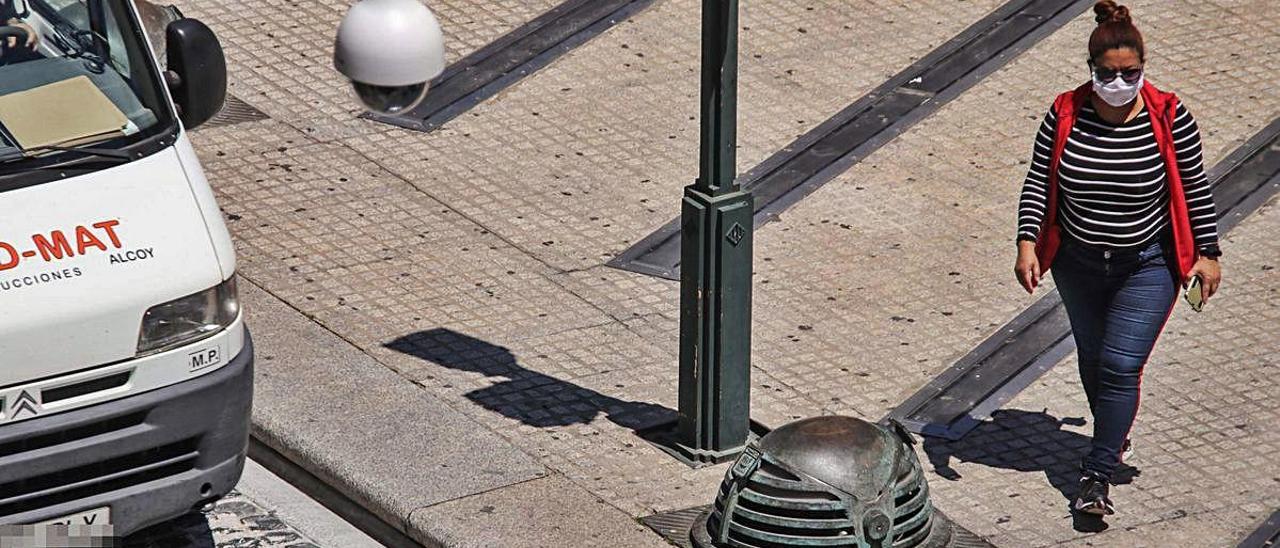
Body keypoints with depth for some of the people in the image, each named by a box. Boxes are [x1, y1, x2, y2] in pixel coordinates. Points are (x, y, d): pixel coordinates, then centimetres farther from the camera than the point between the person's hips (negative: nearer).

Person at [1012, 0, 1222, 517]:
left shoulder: (1169, 118, -16)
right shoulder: (1064, 116, -12)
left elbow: (1195, 187, -6)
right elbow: (1037, 183, -5)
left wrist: (1208, 254, -1)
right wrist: (1027, 243, -16)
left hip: (1148, 267, -3)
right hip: (1078, 264, 3)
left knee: (1120, 366, -9)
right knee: (1093, 357, 20)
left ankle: (1097, 475, -2)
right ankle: (1113, 438, 45)